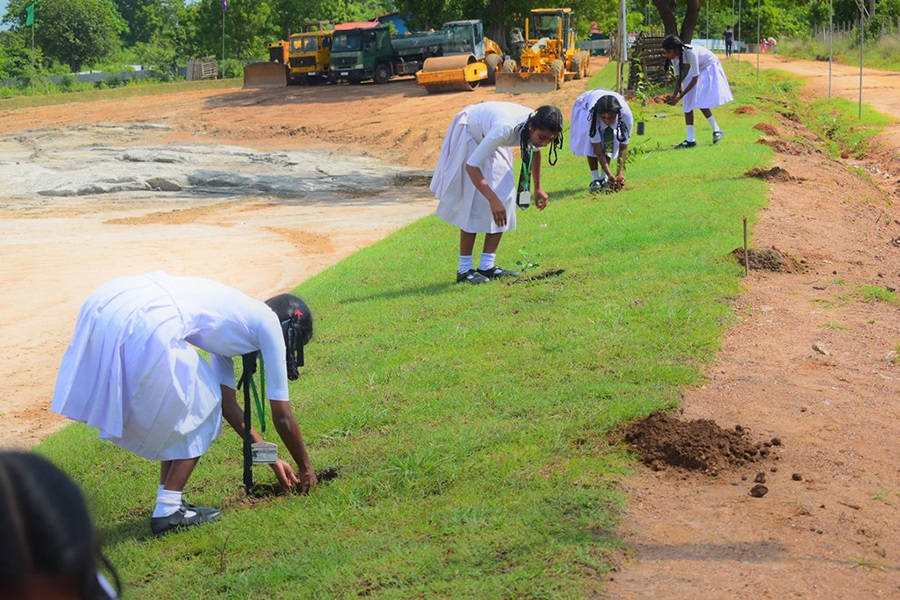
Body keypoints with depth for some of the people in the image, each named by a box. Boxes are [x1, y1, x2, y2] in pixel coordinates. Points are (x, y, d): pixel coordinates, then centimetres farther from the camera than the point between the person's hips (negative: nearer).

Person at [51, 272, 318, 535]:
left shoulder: (234, 312, 34)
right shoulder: (270, 324, 11)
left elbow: (228, 403, 38)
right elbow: (283, 417, 15)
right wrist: (305, 468, 30)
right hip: (144, 325, -9)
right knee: (200, 411, 10)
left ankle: (169, 502, 25)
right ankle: (168, 510, 9)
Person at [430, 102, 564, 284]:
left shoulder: (536, 129, -20)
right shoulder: (505, 128, -43)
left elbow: (534, 150, 7)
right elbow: (472, 166, -42)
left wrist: (537, 187, 13)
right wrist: (493, 199, -47)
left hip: (489, 138, 7)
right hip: (468, 135, -7)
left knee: (505, 196, -2)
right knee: (474, 202, -14)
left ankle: (487, 266, 2)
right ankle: (464, 270, -7)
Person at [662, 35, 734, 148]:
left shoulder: (691, 53, -37)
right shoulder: (674, 56, -16)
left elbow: (695, 79, -32)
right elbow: (678, 77, -5)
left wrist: (679, 97, -34)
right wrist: (674, 95, -19)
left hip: (709, 68, -7)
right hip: (696, 69, 7)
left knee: (701, 102, -19)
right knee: (687, 103, -4)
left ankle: (716, 130, 2)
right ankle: (690, 140, -2)